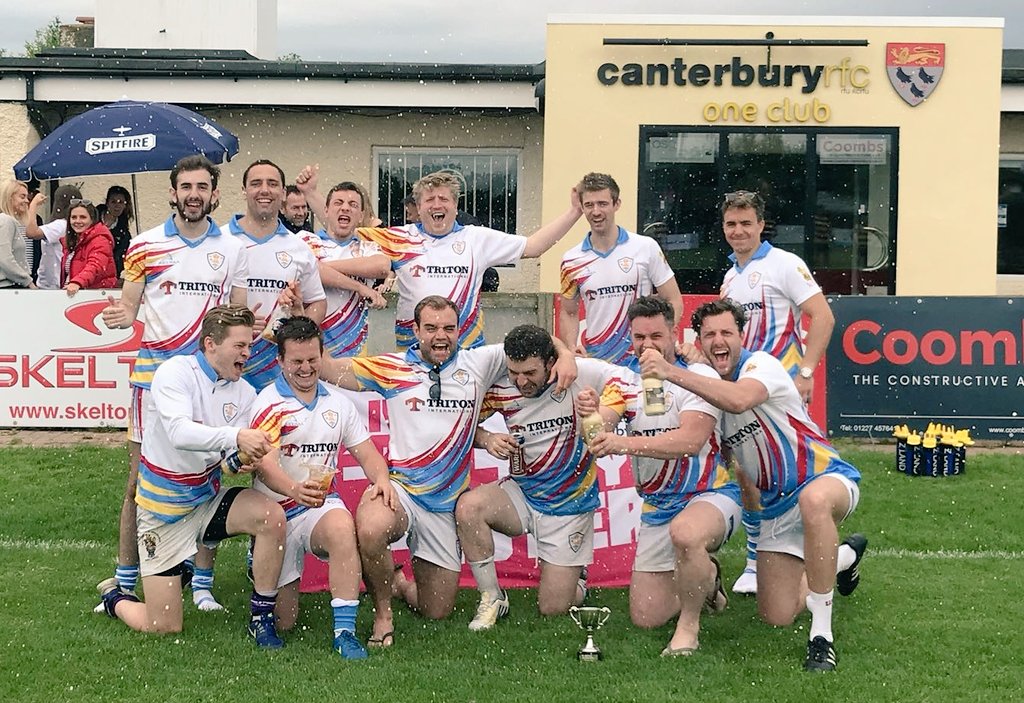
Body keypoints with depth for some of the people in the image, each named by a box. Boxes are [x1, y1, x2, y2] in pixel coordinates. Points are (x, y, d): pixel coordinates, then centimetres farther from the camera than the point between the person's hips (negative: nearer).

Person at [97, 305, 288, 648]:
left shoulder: (244, 393, 1)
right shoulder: (175, 372, -16)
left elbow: (237, 453, -5)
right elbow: (180, 432, -32)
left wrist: (246, 458, -29)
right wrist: (235, 436, -45)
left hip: (208, 498, 5)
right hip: (163, 509, -5)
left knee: (271, 516, -26)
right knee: (163, 627, -4)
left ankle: (261, 617, -9)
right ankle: (114, 596, 31)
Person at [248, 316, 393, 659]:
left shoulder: (338, 402, 11)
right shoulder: (269, 403, -5)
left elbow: (366, 452, 12)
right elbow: (265, 465, -19)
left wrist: (381, 478, -13)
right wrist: (295, 489, -40)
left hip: (322, 505, 2)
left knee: (342, 526, -37)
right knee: (283, 621, 0)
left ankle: (345, 631, -33)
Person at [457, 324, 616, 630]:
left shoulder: (579, 374, -20)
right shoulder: (501, 389, -11)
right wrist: (487, 438, -19)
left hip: (571, 504, -2)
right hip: (522, 493, 3)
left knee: (553, 608, -3)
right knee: (468, 506, -30)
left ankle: (577, 584, 37)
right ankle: (492, 599, -9)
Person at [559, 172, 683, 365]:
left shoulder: (646, 248, -1)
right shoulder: (572, 260, 5)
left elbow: (674, 302, 2)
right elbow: (569, 312, 15)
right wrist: (571, 347, -4)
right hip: (594, 361, 2)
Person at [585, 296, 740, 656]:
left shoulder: (699, 376, -13)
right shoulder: (625, 380, 2)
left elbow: (691, 440, -28)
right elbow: (598, 432, -14)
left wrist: (627, 444, -38)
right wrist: (588, 414, -38)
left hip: (709, 494, -5)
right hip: (655, 509, 5)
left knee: (685, 532, -41)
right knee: (645, 617, 4)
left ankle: (689, 625, -17)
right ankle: (706, 580, 34)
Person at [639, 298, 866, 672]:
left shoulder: (761, 364, -16)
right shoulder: (706, 388, 5)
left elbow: (739, 400, -41)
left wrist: (673, 373, -49)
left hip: (826, 477, -7)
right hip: (778, 506, 7)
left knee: (813, 499, -46)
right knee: (776, 616, 4)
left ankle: (822, 634, -34)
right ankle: (843, 558, 36)